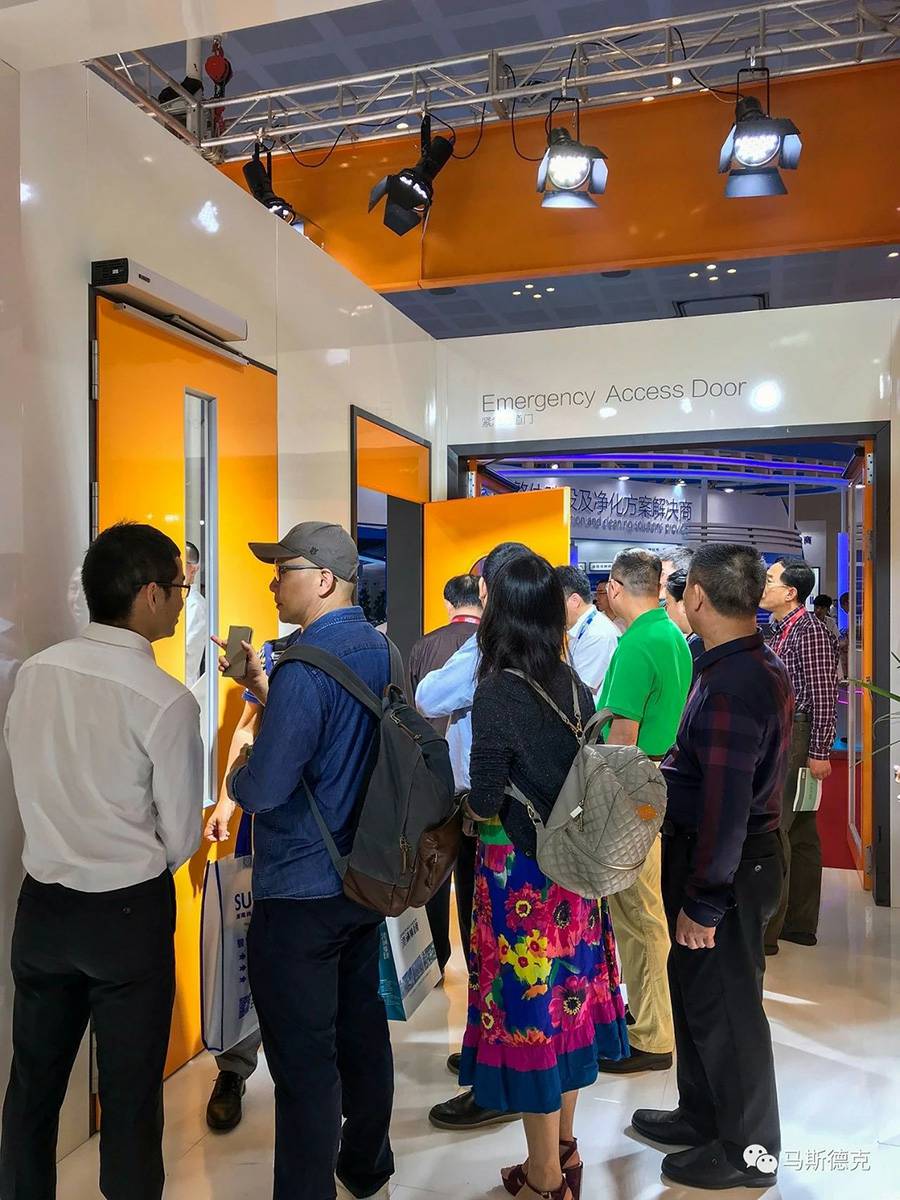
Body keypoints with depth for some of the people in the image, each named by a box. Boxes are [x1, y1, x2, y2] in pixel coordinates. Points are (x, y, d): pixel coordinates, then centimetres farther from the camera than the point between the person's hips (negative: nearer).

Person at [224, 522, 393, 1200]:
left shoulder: (306, 664, -23)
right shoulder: (379, 650, 4)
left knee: (303, 1061, 6)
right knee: (363, 1031, 22)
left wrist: (237, 775, -4)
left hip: (301, 891, -9)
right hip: (367, 879, 9)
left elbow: (263, 789, -26)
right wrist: (269, 693, 9)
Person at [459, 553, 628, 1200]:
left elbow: (485, 804, -17)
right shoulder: (574, 684, -1)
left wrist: (481, 809, 4)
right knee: (567, 999, 20)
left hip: (521, 873, -6)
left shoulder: (497, 691, -19)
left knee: (527, 1009, 9)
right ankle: (564, 1148, 40)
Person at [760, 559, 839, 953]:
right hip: (776, 736, 10)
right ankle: (799, 924, 25)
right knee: (799, 833, 15)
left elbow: (824, 695, -17)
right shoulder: (779, 631, 14)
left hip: (796, 737, -10)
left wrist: (819, 753, -17)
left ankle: (765, 931, 1)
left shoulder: (810, 631, -15)